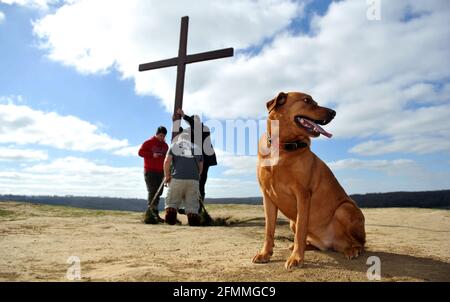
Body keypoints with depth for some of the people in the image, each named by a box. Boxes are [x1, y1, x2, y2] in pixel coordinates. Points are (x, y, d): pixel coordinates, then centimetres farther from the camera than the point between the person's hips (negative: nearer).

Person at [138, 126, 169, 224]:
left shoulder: (165, 145, 15)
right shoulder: (148, 143, -1)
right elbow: (140, 152, -8)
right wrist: (152, 155, -20)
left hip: (161, 172, 6)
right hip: (150, 171, -6)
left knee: (158, 193, 7)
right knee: (152, 192, -13)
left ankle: (154, 215, 15)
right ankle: (151, 215, -13)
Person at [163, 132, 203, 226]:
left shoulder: (174, 145, 15)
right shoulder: (196, 148, 22)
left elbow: (167, 161, 1)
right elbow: (201, 166, 20)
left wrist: (167, 176, 9)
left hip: (177, 178, -2)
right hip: (193, 180, 2)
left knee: (172, 202, 10)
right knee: (192, 204, 8)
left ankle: (170, 222, -3)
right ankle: (194, 223, -1)